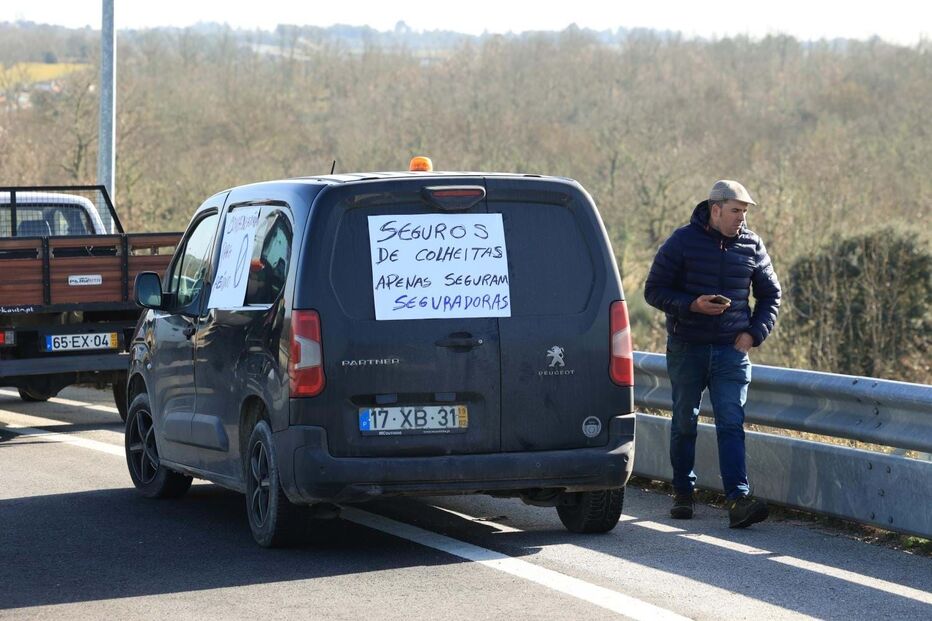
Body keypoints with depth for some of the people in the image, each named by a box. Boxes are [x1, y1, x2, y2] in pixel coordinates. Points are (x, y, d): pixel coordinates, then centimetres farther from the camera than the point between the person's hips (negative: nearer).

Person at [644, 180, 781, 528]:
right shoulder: (683, 241, -3)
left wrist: (753, 333, 3)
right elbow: (654, 290, -3)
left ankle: (738, 499, -18)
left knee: (732, 423, -9)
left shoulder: (752, 246, 5)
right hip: (687, 349, -1)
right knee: (684, 423, 8)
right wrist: (692, 305, -18)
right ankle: (683, 493, 22)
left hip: (731, 350, 1)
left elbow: (770, 294, 17)